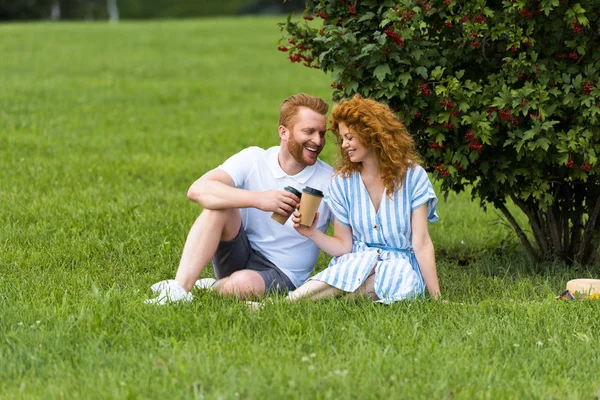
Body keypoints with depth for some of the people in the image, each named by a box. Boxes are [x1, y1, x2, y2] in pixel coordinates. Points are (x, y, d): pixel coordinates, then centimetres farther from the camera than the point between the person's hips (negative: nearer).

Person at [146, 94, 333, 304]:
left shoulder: (329, 181, -8)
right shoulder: (253, 159, -7)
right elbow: (198, 190, -23)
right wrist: (258, 199, -34)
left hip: (281, 276, -2)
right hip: (240, 255, 2)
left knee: (243, 284, -36)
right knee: (219, 203, -25)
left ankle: (212, 288, -2)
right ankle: (179, 289, -32)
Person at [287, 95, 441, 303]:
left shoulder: (412, 176, -3)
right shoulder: (342, 182, 5)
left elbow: (421, 243, -7)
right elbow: (343, 245, 6)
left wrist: (435, 296, -12)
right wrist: (312, 234, -13)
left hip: (400, 265, -2)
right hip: (356, 261, 2)